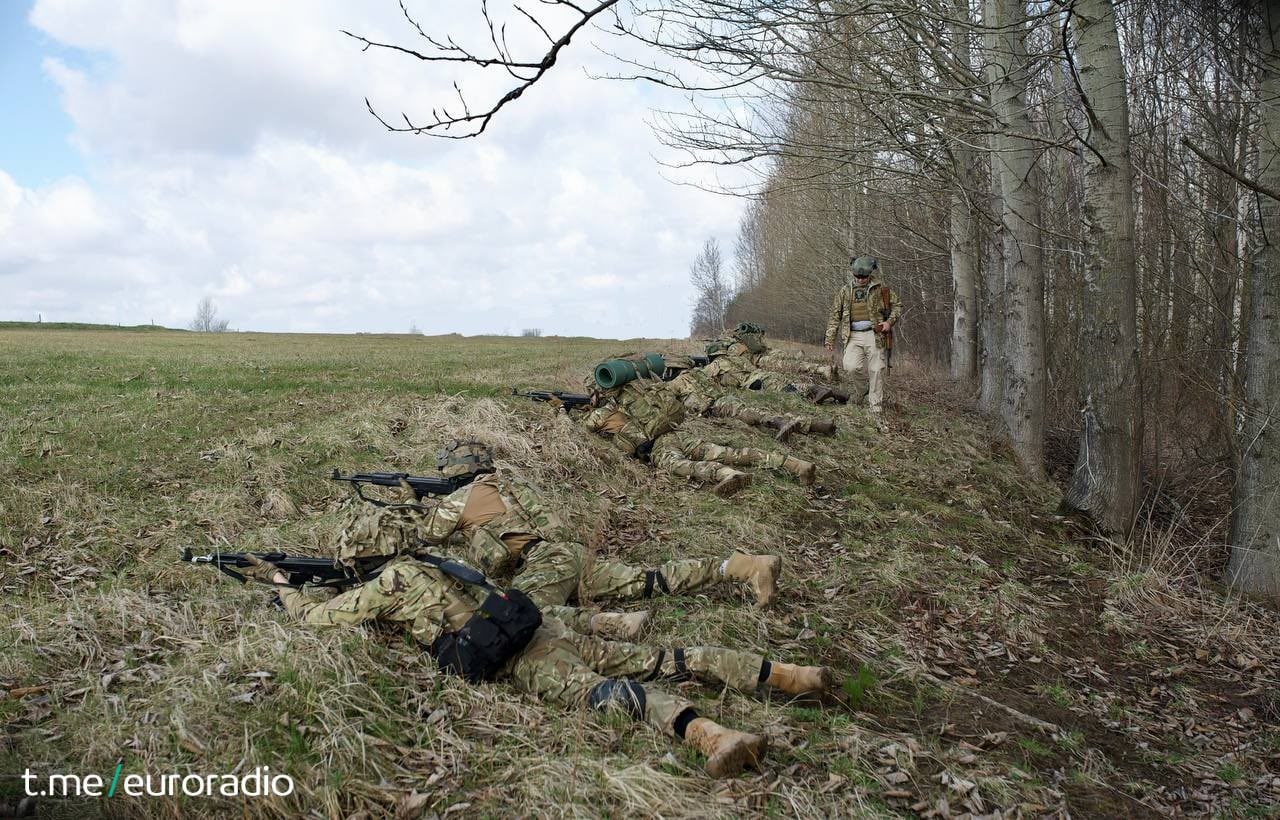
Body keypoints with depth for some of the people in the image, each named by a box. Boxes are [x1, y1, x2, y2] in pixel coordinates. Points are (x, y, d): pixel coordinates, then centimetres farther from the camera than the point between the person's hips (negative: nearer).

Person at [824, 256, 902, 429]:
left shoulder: (880, 289, 5)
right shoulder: (845, 291, 9)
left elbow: (897, 304, 14)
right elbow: (835, 315, 12)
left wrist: (890, 321, -4)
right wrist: (830, 339, 7)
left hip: (874, 335, -1)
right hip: (853, 337, 1)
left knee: (876, 372, -3)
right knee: (851, 367, -22)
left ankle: (875, 411, 6)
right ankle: (866, 383, 11)